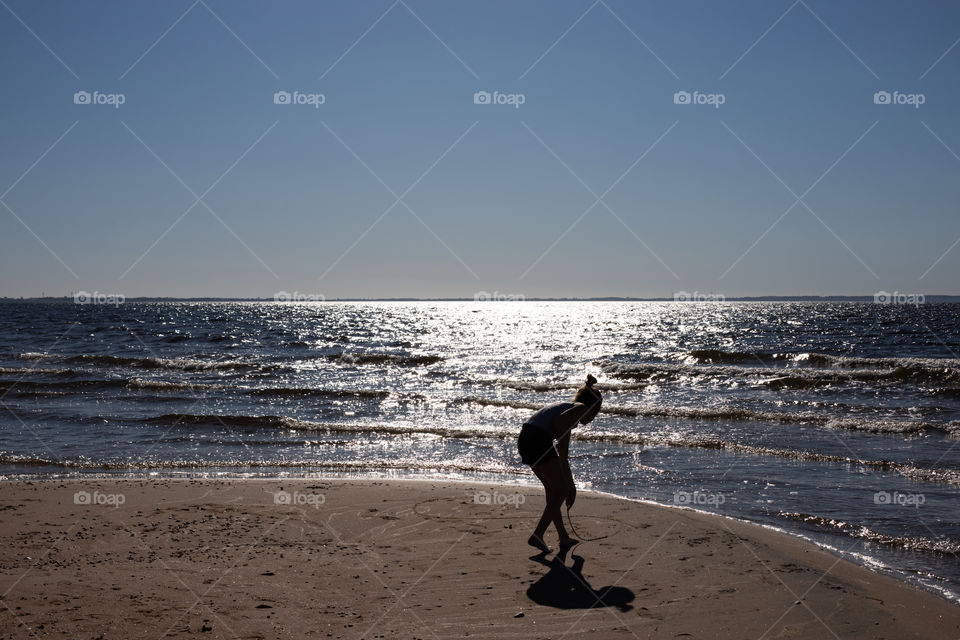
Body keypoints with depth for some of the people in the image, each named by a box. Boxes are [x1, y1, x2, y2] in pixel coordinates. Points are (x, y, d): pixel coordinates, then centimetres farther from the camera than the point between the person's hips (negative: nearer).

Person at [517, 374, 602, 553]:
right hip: (539, 439, -9)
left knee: (552, 488, 21)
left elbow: (563, 456, 36)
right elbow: (559, 420, -17)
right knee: (560, 491, 4)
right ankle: (537, 535, -5)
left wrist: (570, 483, 42)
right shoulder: (581, 408, 7)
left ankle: (564, 538, 28)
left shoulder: (567, 407, 32)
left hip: (524, 439, 9)